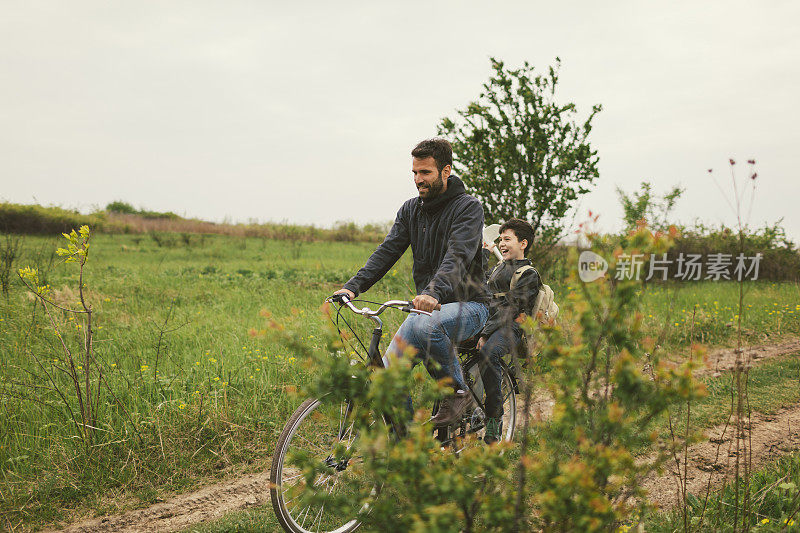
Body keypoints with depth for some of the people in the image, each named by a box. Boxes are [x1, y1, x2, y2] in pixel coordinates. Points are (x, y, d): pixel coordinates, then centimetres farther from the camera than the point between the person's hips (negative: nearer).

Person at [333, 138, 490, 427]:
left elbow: (458, 255, -27)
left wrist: (434, 291, -45)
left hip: (468, 305, -6)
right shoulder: (410, 209, 9)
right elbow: (388, 250, 0)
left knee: (424, 325, -37)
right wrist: (353, 286, -16)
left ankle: (458, 392, -16)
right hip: (426, 305, 6)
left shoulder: (468, 207, -10)